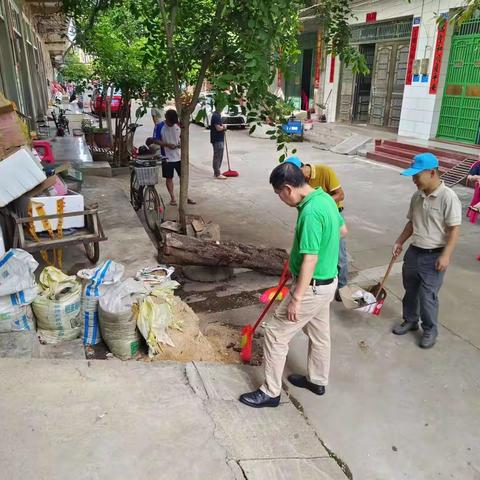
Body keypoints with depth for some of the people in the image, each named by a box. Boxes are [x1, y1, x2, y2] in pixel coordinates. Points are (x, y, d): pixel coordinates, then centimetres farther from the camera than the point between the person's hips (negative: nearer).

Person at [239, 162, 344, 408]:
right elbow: (341, 230, 17)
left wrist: (296, 299, -22)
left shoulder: (310, 212, -28)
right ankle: (317, 380, 44)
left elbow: (310, 260, -28)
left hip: (312, 287, -10)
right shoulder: (325, 198, 1)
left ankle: (270, 392, 17)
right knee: (319, 332, 24)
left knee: (275, 333, 3)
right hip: (328, 281, 10)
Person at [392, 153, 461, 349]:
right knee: (410, 291, 18)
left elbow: (454, 229, -16)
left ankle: (430, 330, 22)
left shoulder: (448, 197, -18)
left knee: (427, 296, 1)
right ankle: (410, 321, 38)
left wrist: (445, 255, -19)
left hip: (433, 256, -6)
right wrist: (399, 242, 10)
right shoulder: (417, 196, 3)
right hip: (413, 252, 6)